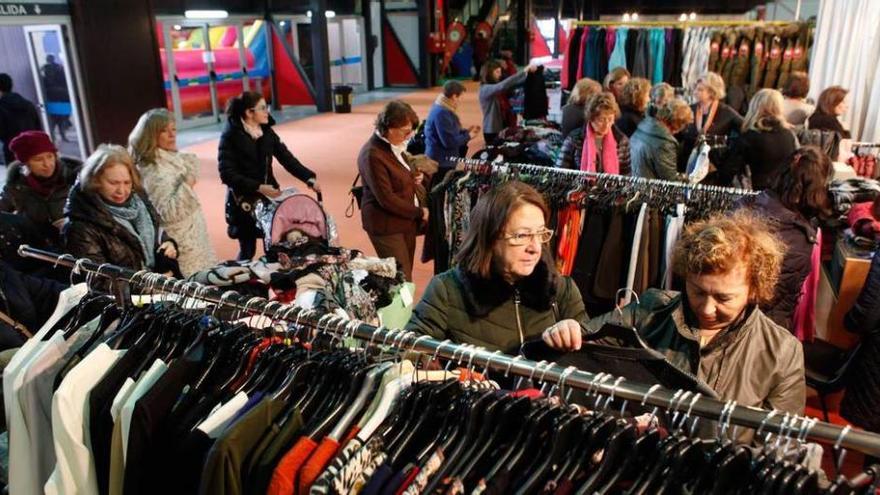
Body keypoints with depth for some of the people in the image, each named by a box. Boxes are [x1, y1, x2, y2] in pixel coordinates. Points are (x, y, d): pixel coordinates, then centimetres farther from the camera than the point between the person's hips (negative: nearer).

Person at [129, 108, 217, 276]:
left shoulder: (173, 159, 7)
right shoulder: (152, 171, -21)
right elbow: (167, 213, -27)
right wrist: (186, 185, -27)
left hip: (193, 235, 9)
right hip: (181, 243, -9)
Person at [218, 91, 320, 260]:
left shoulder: (267, 133, 5)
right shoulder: (230, 136, -11)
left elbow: (286, 158, 0)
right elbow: (227, 174, -17)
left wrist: (309, 178, -13)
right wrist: (258, 187, -25)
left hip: (269, 197, 5)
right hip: (244, 202, -5)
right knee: (248, 249, 6)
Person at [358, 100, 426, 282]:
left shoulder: (394, 145, 7)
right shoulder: (372, 155, -21)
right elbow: (386, 199, -22)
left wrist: (416, 177, 2)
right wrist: (419, 213, -12)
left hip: (406, 221, 9)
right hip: (386, 225, -9)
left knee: (404, 276, 14)